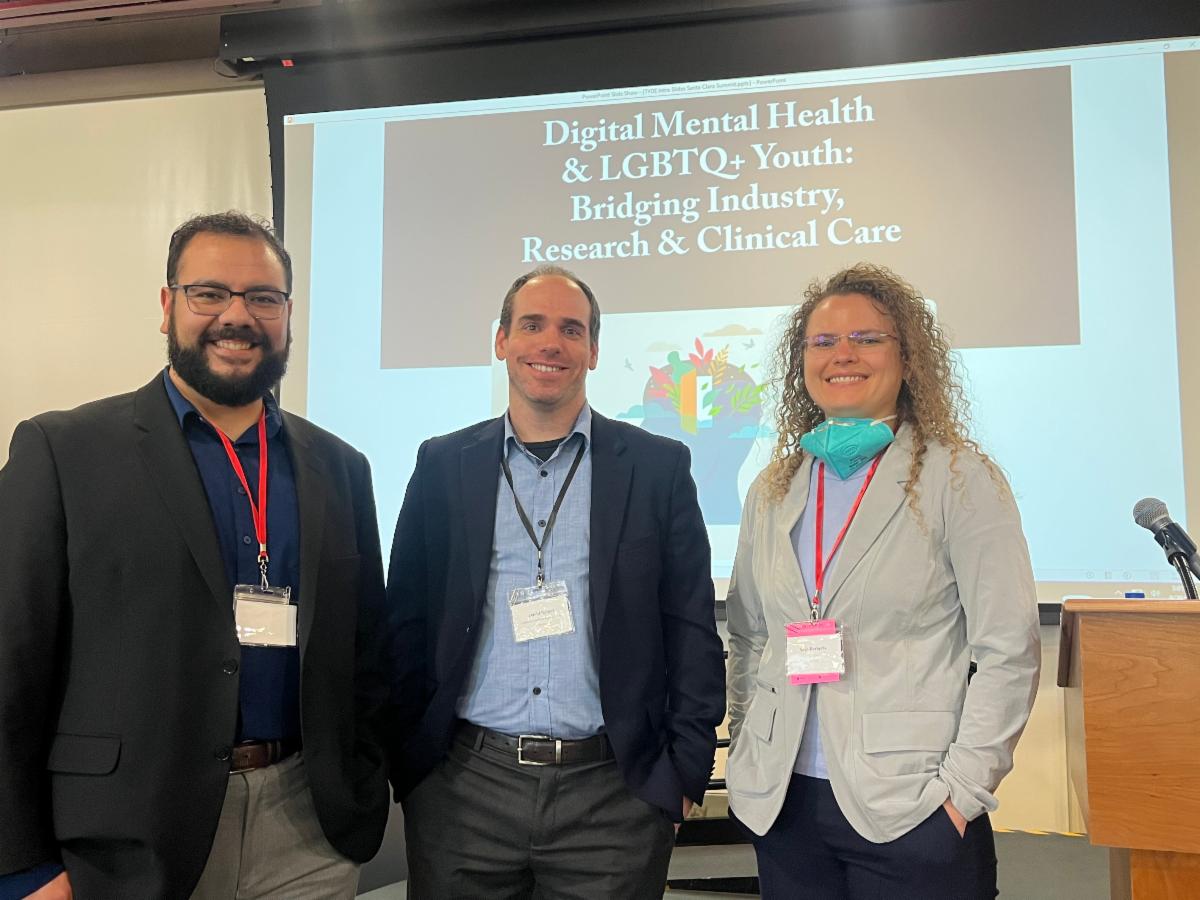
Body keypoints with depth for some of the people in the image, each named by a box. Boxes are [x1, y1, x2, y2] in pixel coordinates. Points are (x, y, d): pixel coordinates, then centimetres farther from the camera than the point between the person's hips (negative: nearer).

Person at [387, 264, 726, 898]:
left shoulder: (658, 466, 1)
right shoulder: (443, 465, 4)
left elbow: (691, 631, 1)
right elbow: (407, 623, 7)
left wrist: (686, 772, -2)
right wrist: (403, 762, 4)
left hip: (613, 792, -1)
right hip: (462, 789, 1)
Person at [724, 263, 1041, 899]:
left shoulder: (961, 479, -6)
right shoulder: (772, 491, 7)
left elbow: (1008, 650, -8)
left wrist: (963, 789, -11)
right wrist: (746, 752, 6)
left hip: (910, 814, -3)